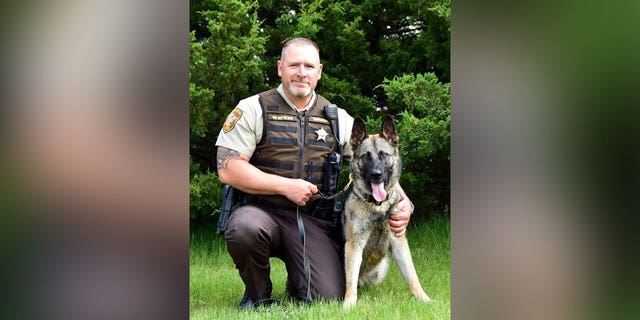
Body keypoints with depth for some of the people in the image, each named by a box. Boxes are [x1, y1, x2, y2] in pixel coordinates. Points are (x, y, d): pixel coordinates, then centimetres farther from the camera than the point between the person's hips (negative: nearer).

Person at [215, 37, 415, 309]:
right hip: (261, 211, -2)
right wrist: (286, 186, -14)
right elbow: (227, 169, -9)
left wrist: (403, 203, -8)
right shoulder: (253, 109, -1)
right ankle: (257, 294, -6)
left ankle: (296, 282, 22)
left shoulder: (337, 119, 11)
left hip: (313, 222, 2)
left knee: (328, 298, -17)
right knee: (245, 228, -38)